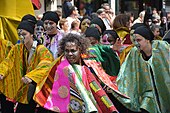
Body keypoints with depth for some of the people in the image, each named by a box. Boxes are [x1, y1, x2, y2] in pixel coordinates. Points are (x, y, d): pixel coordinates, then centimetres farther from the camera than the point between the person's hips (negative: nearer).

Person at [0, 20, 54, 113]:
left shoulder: (41, 50, -17)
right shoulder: (17, 49, 1)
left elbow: (45, 66, -32)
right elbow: (8, 62, -10)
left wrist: (31, 76, -49)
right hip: (24, 88, 4)